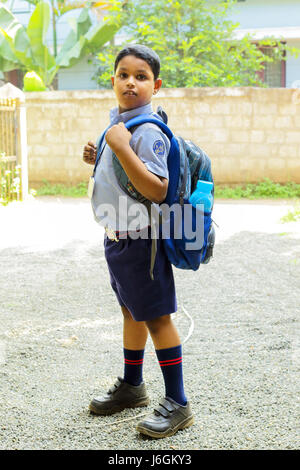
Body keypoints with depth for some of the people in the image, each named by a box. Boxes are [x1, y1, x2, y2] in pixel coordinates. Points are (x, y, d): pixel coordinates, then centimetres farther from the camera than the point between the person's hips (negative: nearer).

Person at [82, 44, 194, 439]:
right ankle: (132, 386, 38)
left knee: (157, 317, -1)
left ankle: (177, 403, 10)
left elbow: (157, 190, -28)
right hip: (117, 237, 9)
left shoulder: (148, 131, -20)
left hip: (139, 240, -9)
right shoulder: (118, 123, 9)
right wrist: (98, 158, 5)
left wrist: (121, 148, -31)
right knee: (132, 311, 21)